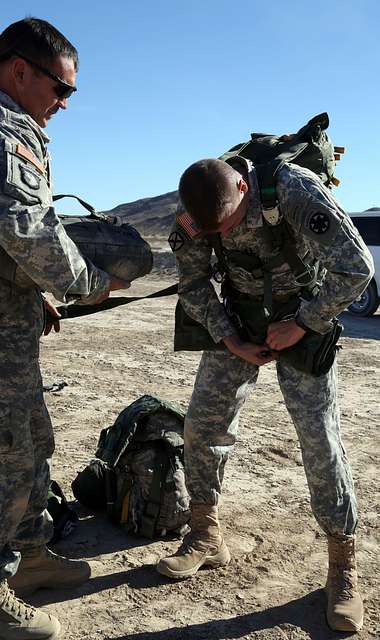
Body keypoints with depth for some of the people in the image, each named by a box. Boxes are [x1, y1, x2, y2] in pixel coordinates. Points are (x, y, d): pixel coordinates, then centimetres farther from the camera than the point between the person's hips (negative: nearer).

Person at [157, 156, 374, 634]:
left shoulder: (296, 190, -30)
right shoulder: (194, 210, -15)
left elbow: (355, 267, -26)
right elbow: (192, 284, -3)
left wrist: (301, 324, -20)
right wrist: (230, 340, -13)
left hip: (303, 315, -4)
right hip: (239, 317, 4)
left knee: (319, 437, -8)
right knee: (202, 421, -1)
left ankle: (343, 567, 7)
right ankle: (206, 537, 18)